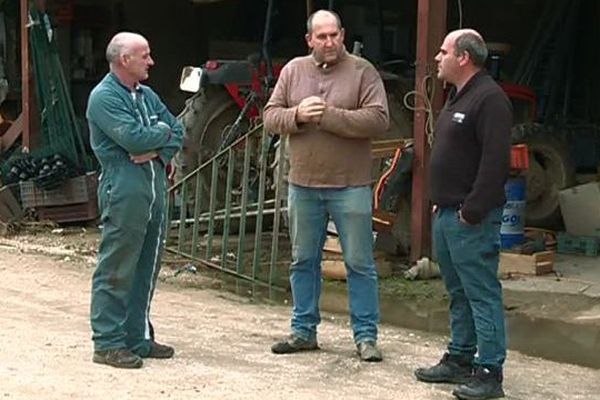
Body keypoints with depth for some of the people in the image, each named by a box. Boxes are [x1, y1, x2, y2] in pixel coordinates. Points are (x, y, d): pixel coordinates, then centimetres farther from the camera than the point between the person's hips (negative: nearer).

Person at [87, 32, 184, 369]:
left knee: (147, 268, 12)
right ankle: (108, 344, 0)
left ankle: (138, 337, 22)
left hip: (156, 187, 8)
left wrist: (158, 151, -7)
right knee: (116, 271, -5)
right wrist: (162, 133, -1)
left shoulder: (146, 95, 18)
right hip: (124, 192, -8)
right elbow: (133, 138, -20)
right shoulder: (104, 97, -8)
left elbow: (178, 133, 13)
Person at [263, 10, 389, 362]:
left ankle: (366, 335, 12)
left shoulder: (362, 71, -5)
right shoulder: (293, 71, 7)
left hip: (350, 186, -4)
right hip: (303, 185, 4)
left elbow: (379, 120, -15)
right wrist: (296, 115, -15)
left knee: (360, 263, 2)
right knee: (303, 261, 13)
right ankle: (304, 330, 25)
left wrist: (329, 115, -20)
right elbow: (271, 117, 6)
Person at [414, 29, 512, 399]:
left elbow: (496, 161, -22)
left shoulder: (489, 99, -15)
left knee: (482, 295, -6)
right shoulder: (459, 97, 18)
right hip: (447, 213, 10)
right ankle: (460, 359, 26)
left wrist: (472, 211, -21)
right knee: (459, 293, 16)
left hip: (471, 218, -10)